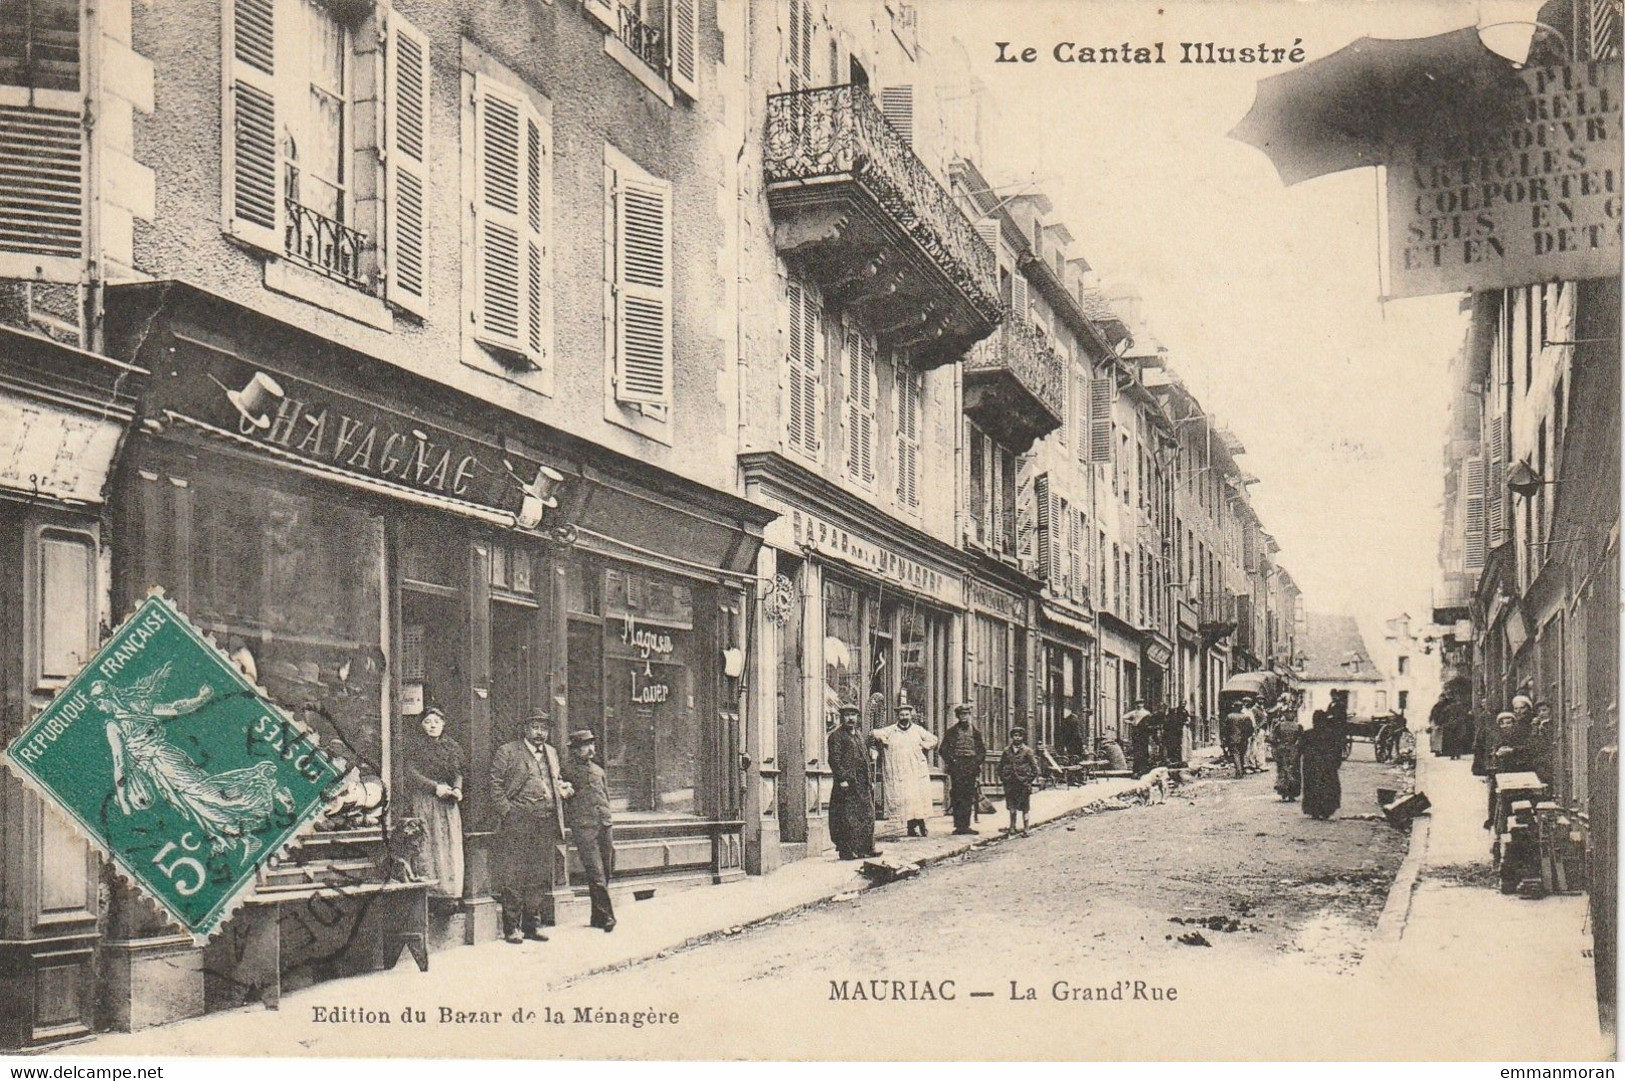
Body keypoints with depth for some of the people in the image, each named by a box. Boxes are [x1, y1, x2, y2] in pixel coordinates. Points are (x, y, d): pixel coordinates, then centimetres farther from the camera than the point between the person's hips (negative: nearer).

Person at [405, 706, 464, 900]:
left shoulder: (452, 747, 14)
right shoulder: (416, 746, 2)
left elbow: (458, 773, 11)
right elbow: (411, 773, -8)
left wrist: (457, 788, -10)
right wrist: (435, 786, -17)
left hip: (448, 804, 4)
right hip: (424, 802, -4)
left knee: (450, 846, -1)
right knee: (428, 845, -8)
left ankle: (449, 890, 3)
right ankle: (429, 889, -7)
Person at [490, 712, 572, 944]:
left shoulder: (551, 752, 20)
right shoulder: (506, 752, 0)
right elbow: (495, 785, -4)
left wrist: (562, 788, 8)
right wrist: (507, 812, -13)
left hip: (547, 822, 6)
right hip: (517, 821, -6)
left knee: (540, 876, 8)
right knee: (514, 875, -5)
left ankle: (532, 923, 16)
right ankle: (512, 927, 0)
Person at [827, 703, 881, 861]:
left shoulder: (859, 735, 20)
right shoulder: (836, 736, -5)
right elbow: (834, 759, -12)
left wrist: (870, 780, 18)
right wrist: (842, 778, -19)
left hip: (863, 784, 8)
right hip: (847, 783, -8)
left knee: (867, 816, 8)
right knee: (847, 818, -6)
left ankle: (867, 847, 14)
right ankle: (846, 849, -2)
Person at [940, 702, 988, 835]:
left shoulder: (975, 731, 13)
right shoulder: (952, 732, 5)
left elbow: (982, 750, 16)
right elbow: (943, 750, 5)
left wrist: (977, 762, 3)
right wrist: (951, 761, -5)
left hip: (971, 768, 3)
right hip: (956, 768, -3)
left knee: (969, 797, 2)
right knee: (957, 797, -6)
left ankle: (966, 825, 6)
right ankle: (958, 825, -5)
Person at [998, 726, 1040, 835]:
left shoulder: (1027, 751, -4)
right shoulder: (1007, 751, 5)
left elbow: (1034, 768, -2)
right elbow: (1001, 766, 14)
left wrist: (1029, 780, -6)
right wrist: (1002, 779, 7)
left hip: (1023, 783, -3)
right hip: (1010, 783, 3)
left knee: (1025, 808, 2)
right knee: (1011, 806, 11)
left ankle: (1025, 829, 8)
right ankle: (1012, 827, 21)